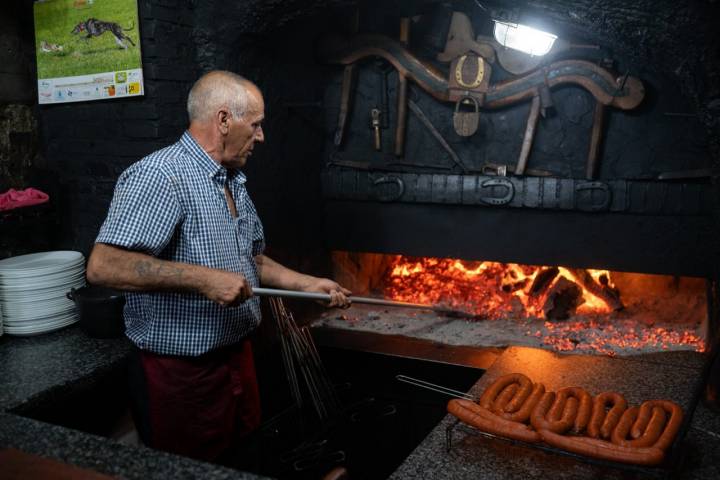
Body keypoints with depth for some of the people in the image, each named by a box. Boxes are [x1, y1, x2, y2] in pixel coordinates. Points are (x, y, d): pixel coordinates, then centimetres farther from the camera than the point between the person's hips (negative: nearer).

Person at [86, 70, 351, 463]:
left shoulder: (233, 182, 12)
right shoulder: (158, 176, -20)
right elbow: (103, 266, -29)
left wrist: (309, 285, 13)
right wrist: (203, 279, -29)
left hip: (237, 355, 9)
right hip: (180, 374, -9)